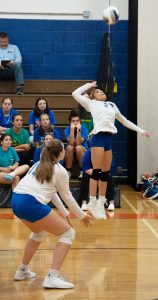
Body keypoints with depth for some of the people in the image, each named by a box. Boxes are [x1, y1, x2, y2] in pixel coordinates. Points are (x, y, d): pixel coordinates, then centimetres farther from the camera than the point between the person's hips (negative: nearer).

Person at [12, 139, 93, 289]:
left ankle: (23, 271, 40)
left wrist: (64, 213, 34)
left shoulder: (39, 164, 23)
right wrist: (82, 216, 23)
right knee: (68, 233, 2)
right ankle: (52, 277, -9)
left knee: (38, 231, 35)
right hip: (31, 203, -8)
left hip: (16, 200, 9)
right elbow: (67, 197, 9)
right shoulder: (60, 171, 2)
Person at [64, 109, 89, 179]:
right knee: (69, 147, -32)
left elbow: (78, 143, -25)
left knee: (78, 147, -34)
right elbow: (71, 143, -25)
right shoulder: (67, 129, -10)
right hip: (71, 152, 1)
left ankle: (82, 171, -19)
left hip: (83, 151, -1)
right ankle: (68, 171, -18)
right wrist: (72, 129, -29)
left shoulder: (83, 129, -13)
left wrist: (78, 130, -31)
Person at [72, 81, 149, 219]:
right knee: (96, 171, -9)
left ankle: (101, 203, 10)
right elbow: (75, 94, 6)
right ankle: (92, 202, -6)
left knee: (105, 173, 5)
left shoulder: (112, 105, 24)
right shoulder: (92, 103, 11)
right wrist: (89, 85, 16)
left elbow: (124, 121, 29)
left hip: (108, 139, 5)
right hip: (98, 137, -5)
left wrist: (140, 130, 28)